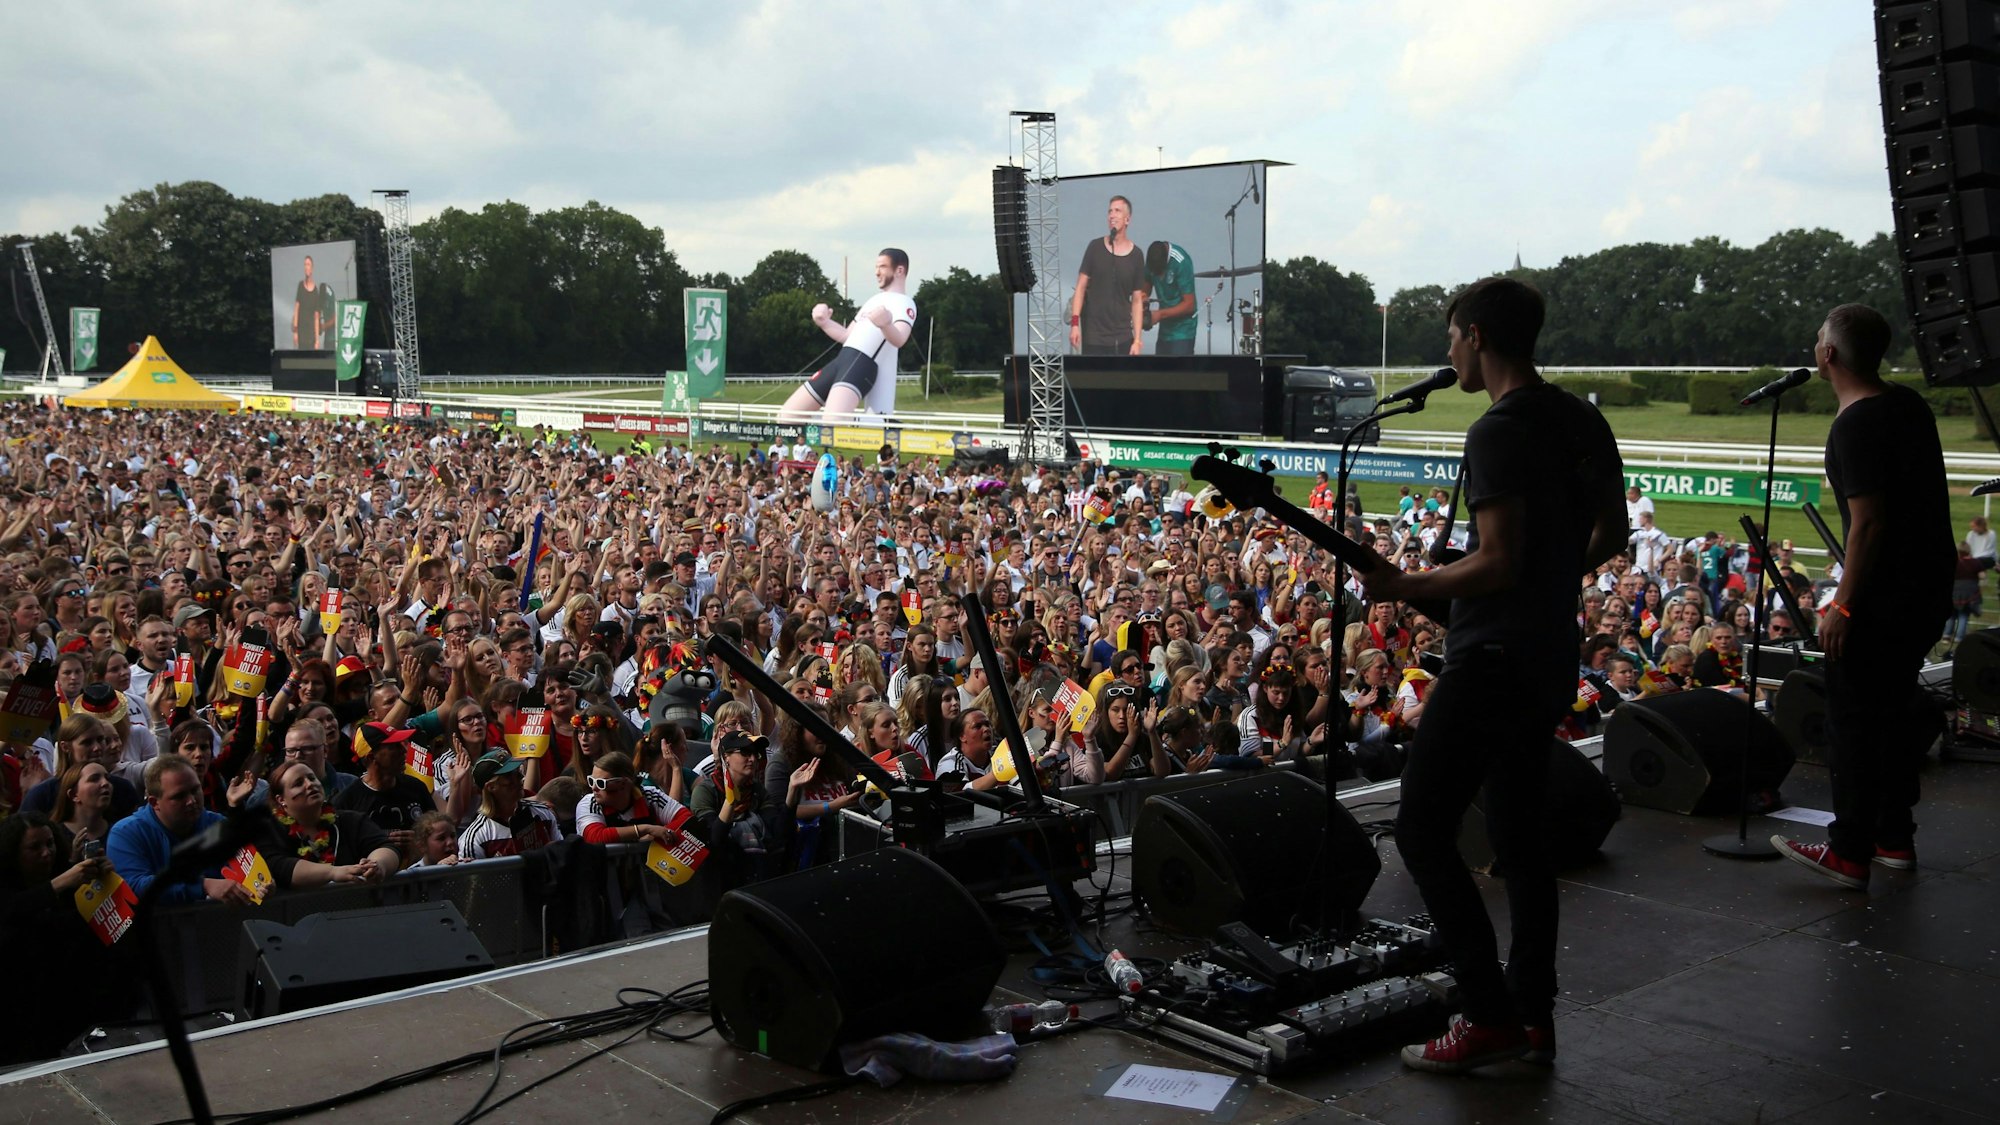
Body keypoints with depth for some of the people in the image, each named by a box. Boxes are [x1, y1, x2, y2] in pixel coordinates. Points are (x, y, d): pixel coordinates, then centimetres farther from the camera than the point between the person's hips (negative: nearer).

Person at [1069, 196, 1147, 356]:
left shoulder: (1136, 255, 2)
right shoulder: (1095, 247, 2)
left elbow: (1137, 301, 4)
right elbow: (1081, 288, 3)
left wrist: (1137, 339, -3)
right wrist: (1075, 322, -8)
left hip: (1123, 338, 1)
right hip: (1093, 337, -1)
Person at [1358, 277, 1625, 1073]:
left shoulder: (1498, 432, -18)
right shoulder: (1581, 420, 10)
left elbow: (1498, 564, -23)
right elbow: (1612, 531, 17)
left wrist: (1402, 587, -13)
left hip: (1492, 660, -10)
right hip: (1550, 657, 10)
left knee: (1422, 832, -3)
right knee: (1519, 834, 15)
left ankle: (1491, 1016, -2)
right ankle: (1534, 1016, 20)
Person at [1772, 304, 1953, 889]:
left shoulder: (1856, 425, -19)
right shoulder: (1909, 404, 9)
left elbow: (1868, 522, -23)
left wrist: (1843, 604, -20)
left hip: (1886, 593, -9)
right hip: (1931, 581, 9)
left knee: (1854, 715, -2)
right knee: (1893, 705, 17)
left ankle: (1850, 852, 2)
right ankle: (1895, 838, 24)